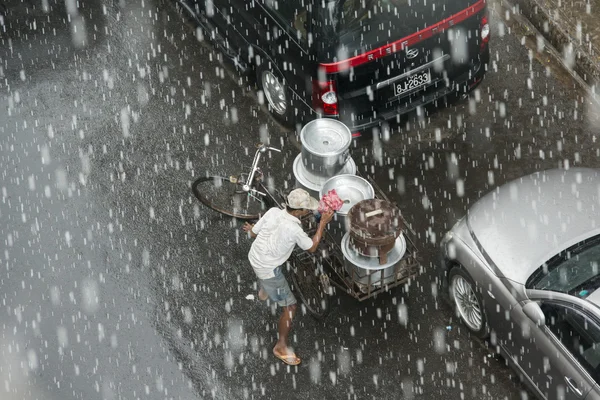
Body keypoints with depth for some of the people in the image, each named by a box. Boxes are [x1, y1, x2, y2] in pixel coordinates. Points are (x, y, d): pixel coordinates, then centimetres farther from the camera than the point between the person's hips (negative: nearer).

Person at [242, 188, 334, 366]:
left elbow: (254, 233, 1)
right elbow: (312, 247, -13)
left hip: (254, 256, 8)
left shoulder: (273, 212, -13)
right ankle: (281, 347, 13)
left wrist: (250, 229, 25)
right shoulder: (294, 230, -31)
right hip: (268, 270, -8)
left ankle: (264, 291, 74)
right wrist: (323, 223, -8)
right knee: (290, 307, 3)